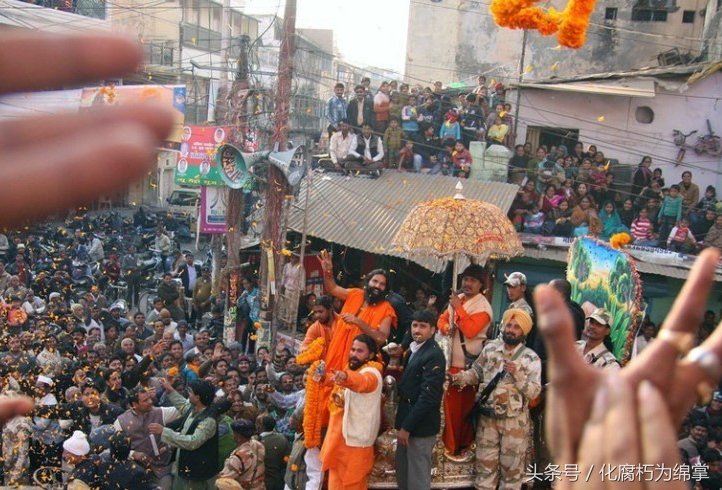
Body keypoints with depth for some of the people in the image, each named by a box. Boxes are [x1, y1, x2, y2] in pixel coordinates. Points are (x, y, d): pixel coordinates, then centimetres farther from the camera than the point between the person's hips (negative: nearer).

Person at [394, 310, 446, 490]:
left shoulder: (434, 355, -17)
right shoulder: (413, 349, 12)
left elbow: (428, 396, -21)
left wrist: (407, 427, -18)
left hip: (421, 425, -9)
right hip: (408, 421, 9)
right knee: (403, 472, 17)